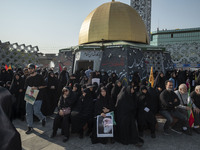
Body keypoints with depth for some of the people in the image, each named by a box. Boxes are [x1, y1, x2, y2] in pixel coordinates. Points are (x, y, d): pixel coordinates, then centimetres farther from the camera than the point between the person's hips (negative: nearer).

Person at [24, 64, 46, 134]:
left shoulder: (39, 77, 0)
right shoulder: (28, 79, 12)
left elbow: (44, 86, 1)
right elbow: (26, 88, 12)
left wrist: (37, 88, -13)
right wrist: (31, 88, -8)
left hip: (38, 97, -4)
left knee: (36, 112, -10)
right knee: (28, 113, 6)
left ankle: (43, 118, 22)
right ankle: (30, 127, 22)